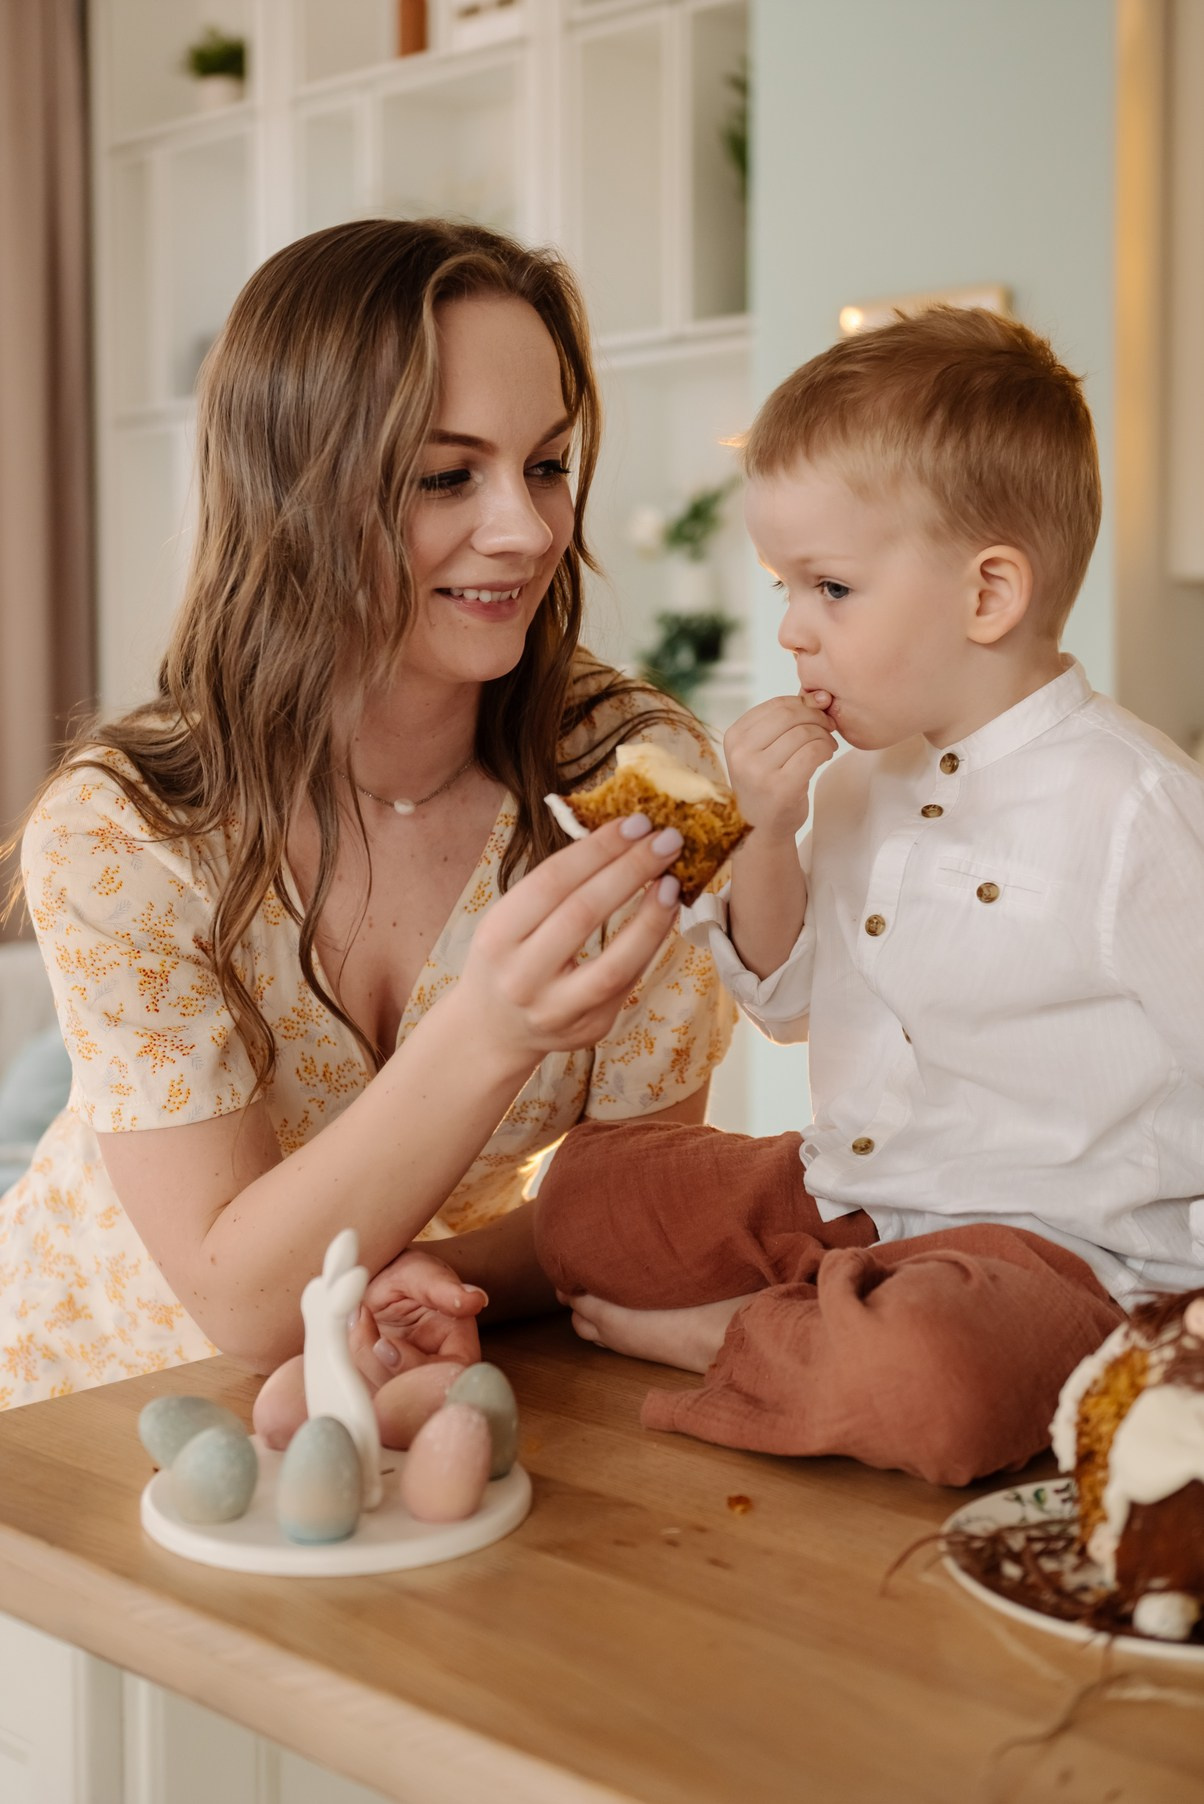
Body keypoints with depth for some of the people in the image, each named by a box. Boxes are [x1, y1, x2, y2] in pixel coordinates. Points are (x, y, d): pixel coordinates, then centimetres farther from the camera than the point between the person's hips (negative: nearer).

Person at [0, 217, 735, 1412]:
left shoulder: (643, 776, -15)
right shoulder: (116, 835, -19)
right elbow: (242, 1304, -23)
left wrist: (442, 1280, -26)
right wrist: (487, 1034, -38)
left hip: (419, 1394, 1)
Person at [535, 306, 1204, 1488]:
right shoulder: (860, 781, 8)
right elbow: (789, 1001, 15)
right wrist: (767, 836, -2)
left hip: (1049, 1243, -7)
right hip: (837, 1196, 7)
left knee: (927, 1371, -37)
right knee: (584, 1189, 3)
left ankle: (720, 1337, -8)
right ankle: (823, 1318, -6)